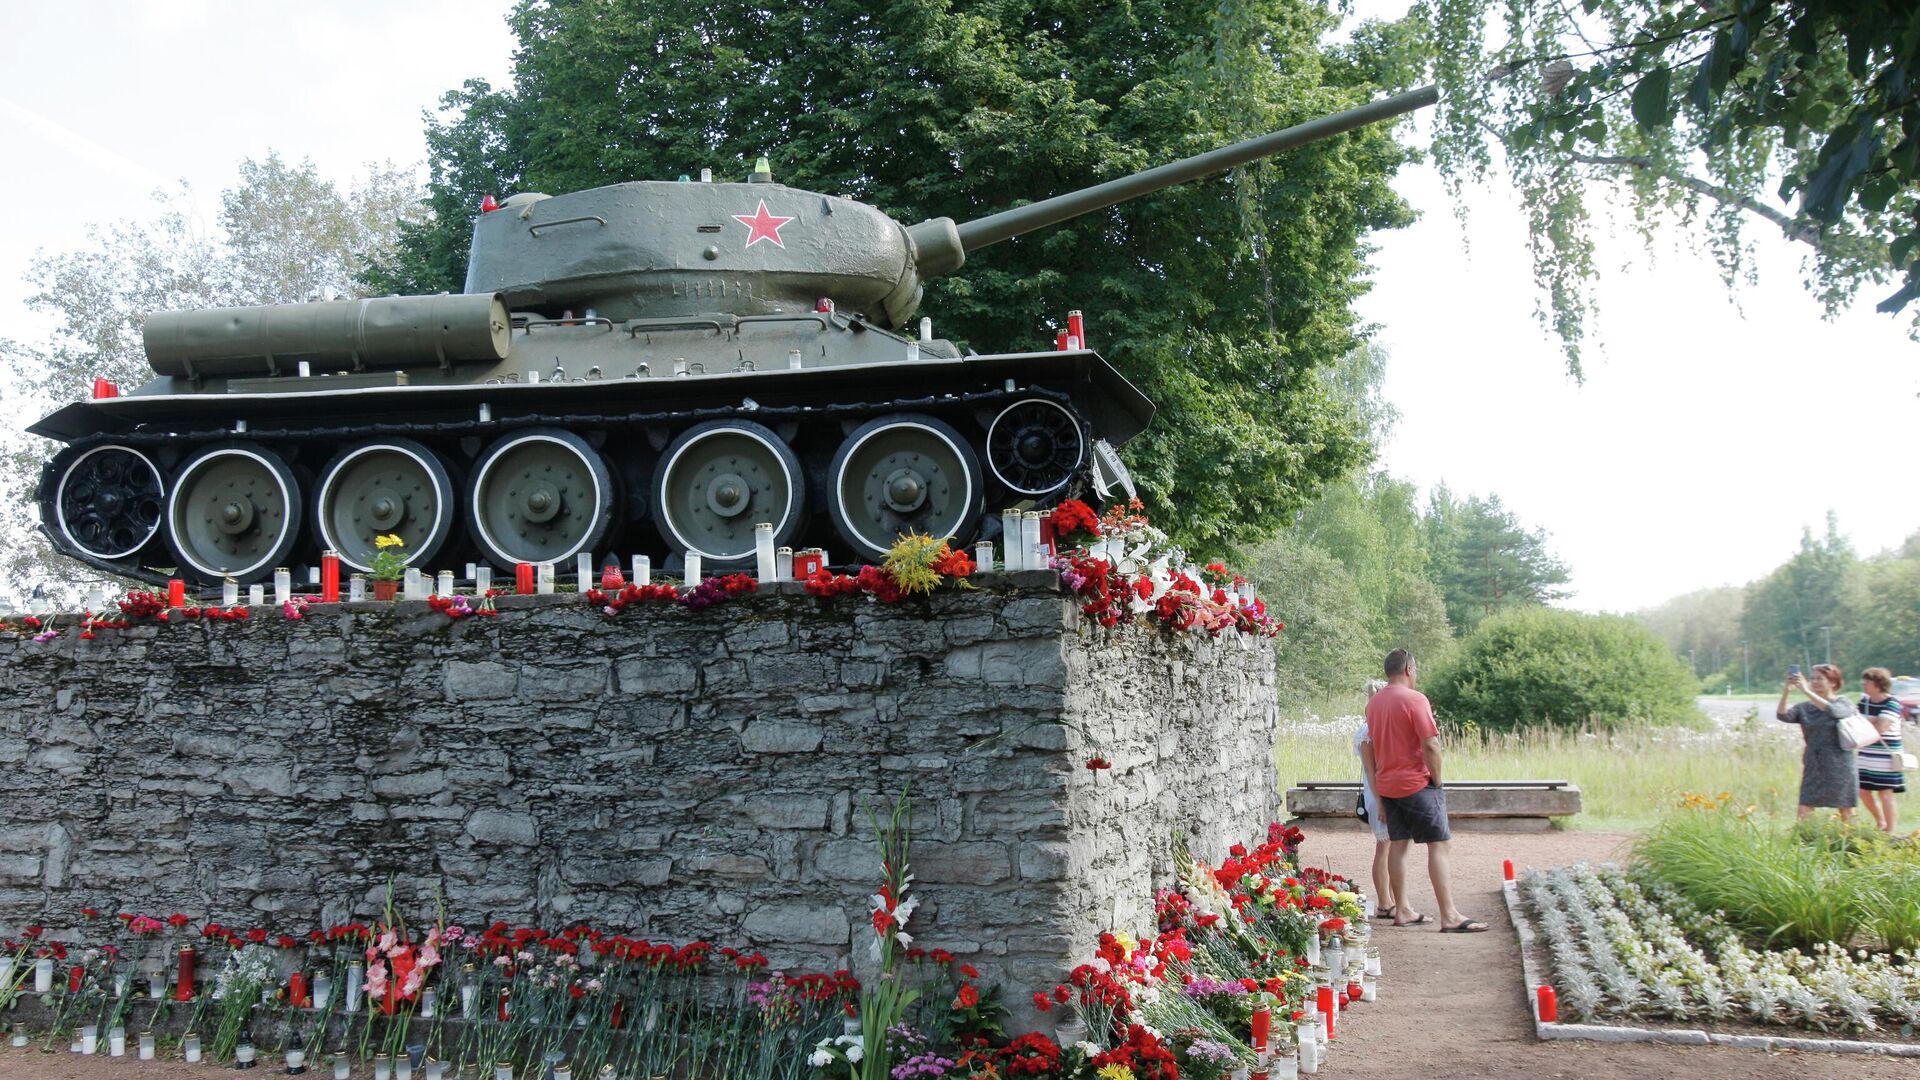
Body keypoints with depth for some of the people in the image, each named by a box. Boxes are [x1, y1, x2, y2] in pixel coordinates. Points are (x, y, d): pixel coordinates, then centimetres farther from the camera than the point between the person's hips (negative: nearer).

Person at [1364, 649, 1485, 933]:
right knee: (1438, 845, -4)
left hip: (1386, 784, 7)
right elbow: (1431, 745, -18)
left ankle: (1402, 911, 14)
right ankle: (1449, 916, -7)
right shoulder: (1415, 699, -14)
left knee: (1397, 844, 11)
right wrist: (1436, 781, -8)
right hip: (1416, 784, -7)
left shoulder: (1373, 703, 9)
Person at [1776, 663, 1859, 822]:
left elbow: (1832, 711, -26)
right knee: (1803, 812, -6)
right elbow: (1782, 716, -10)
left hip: (1839, 767, -3)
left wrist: (1806, 691, -33)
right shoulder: (1805, 707, 7)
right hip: (1813, 767, 3)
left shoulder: (1843, 704, -3)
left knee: (1847, 813, 7)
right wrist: (1785, 693, -26)